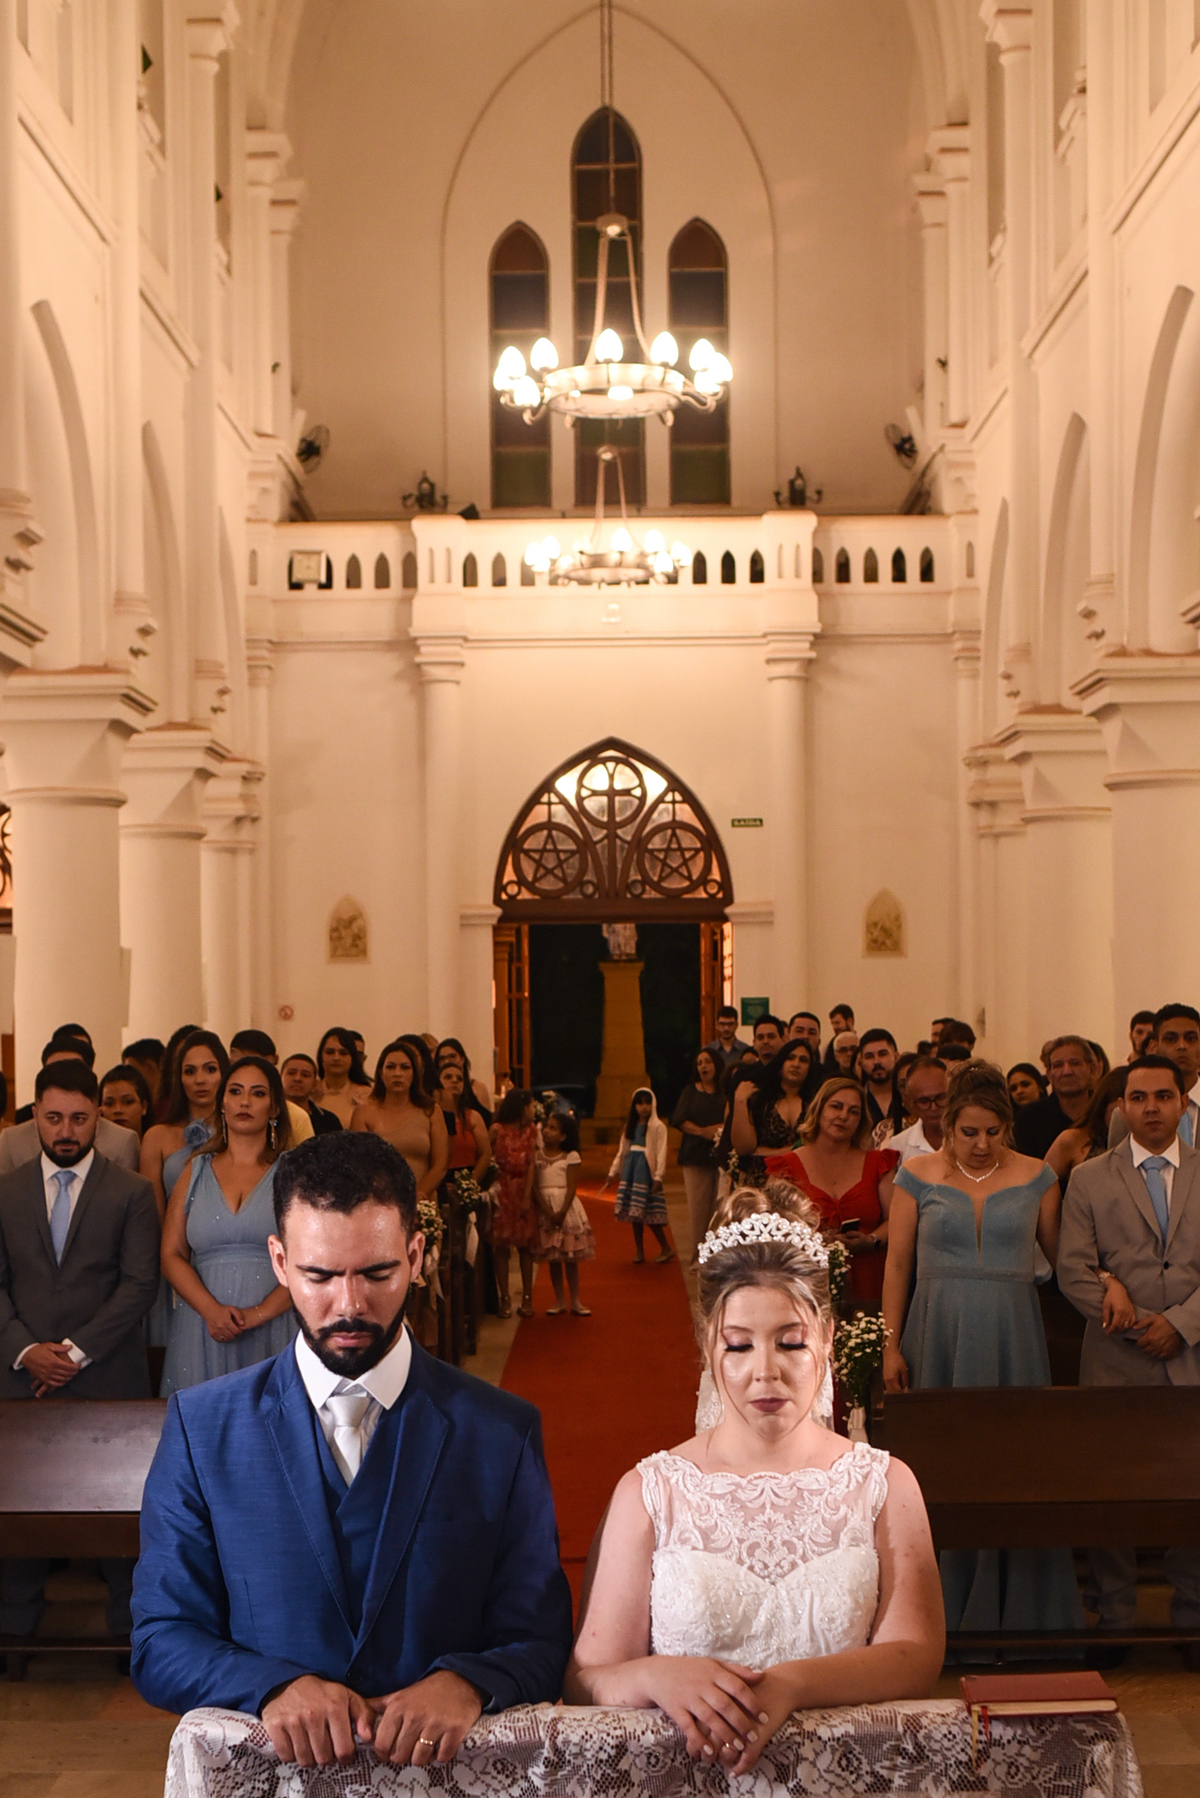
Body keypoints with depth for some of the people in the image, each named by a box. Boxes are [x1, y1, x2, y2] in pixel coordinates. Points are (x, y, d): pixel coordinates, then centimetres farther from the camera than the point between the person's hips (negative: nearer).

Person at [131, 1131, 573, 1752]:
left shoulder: (502, 1432, 2)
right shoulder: (201, 1426, 4)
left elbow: (541, 1644, 3)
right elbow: (160, 1644, 2)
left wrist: (465, 1684, -18)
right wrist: (275, 1687, -16)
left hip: (444, 1770, 0)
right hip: (263, 1769, 0)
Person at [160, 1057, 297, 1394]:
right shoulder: (196, 1172, 13)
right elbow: (171, 1256, 6)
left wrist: (258, 1314, -14)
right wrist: (212, 1310, -10)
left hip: (274, 1333, -2)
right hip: (202, 1333, 2)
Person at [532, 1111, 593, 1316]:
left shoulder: (571, 1157, -2)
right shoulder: (537, 1156, 4)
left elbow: (571, 1188, -8)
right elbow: (534, 1186, -3)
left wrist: (562, 1212, -17)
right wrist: (547, 1210, -15)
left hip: (566, 1207, -2)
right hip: (545, 1208, 2)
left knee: (570, 1258, 2)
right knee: (552, 1258, 6)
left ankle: (575, 1301, 9)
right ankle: (560, 1301, 14)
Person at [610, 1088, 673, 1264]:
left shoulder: (658, 1126, -6)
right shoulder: (631, 1125, 13)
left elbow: (661, 1153, -11)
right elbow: (621, 1150, 17)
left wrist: (658, 1177, -17)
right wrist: (613, 1171, 14)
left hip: (646, 1170, -6)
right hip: (631, 1167, 6)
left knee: (650, 1212, -7)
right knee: (635, 1210, 7)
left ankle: (666, 1248, 5)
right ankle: (639, 1251, 13)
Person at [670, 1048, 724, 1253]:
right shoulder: (690, 1091, 14)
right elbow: (678, 1120, 4)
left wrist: (720, 1129, -16)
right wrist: (702, 1131, -9)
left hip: (722, 1155, -1)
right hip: (696, 1155, 1)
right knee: (698, 1206, -3)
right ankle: (698, 1253, 0)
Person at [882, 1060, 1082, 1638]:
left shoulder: (1035, 1177, 3)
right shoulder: (918, 1176, 1)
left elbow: (1061, 1255, 10)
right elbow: (897, 1265, 3)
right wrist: (892, 1345, 0)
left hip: (1011, 1336, 0)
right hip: (939, 1336, 0)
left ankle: (1018, 1607, 13)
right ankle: (944, 1606, 14)